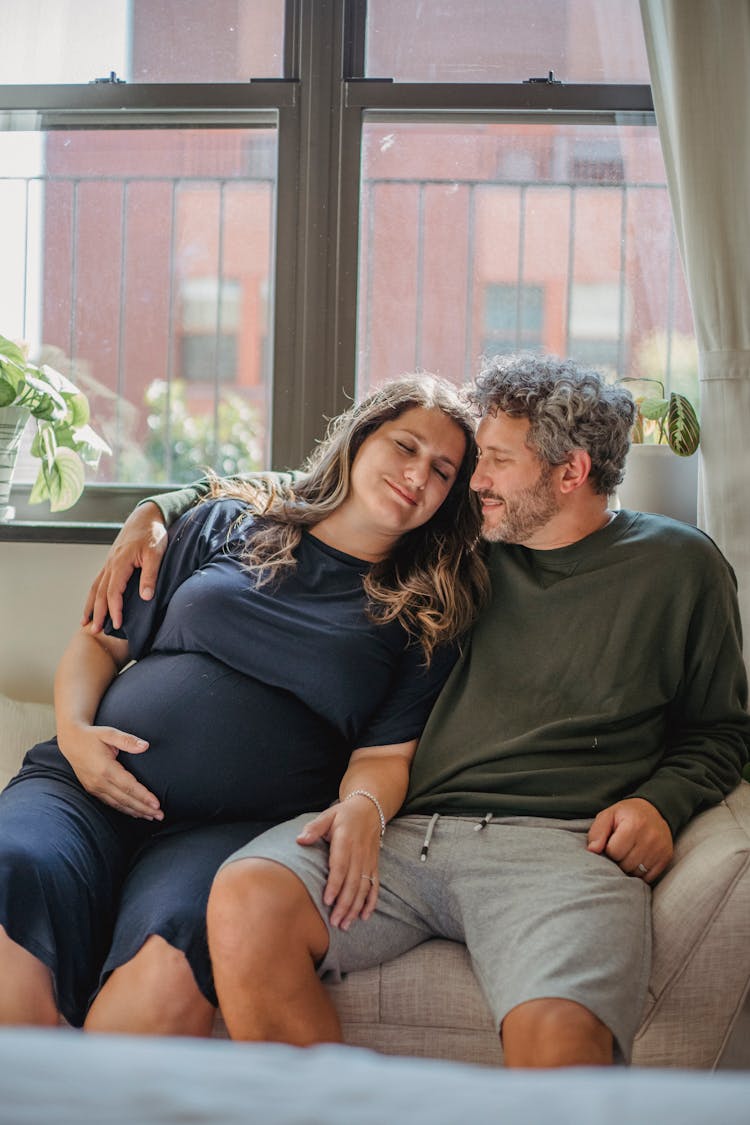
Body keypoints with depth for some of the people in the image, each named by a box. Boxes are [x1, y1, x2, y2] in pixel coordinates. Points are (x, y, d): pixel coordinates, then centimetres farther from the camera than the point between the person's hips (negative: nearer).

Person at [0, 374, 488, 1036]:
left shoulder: (424, 616, 16)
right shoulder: (229, 524, 19)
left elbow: (384, 754, 7)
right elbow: (100, 640, 21)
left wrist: (362, 807, -17)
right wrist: (74, 731, 1)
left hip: (236, 827, -1)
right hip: (86, 785, 2)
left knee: (165, 979, -36)